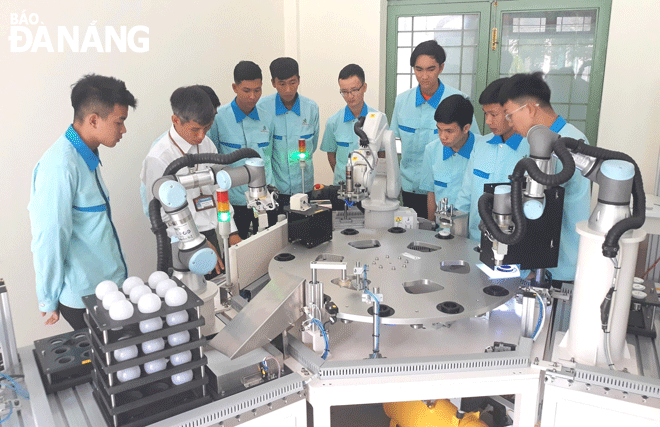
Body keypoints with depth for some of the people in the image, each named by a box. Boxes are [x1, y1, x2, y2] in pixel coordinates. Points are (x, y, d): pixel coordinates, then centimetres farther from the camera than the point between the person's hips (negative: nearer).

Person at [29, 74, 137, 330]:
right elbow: (49, 239, -21)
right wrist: (50, 301, -10)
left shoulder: (87, 157, 7)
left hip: (105, 283, 8)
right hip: (83, 297, -8)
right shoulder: (60, 167, -23)